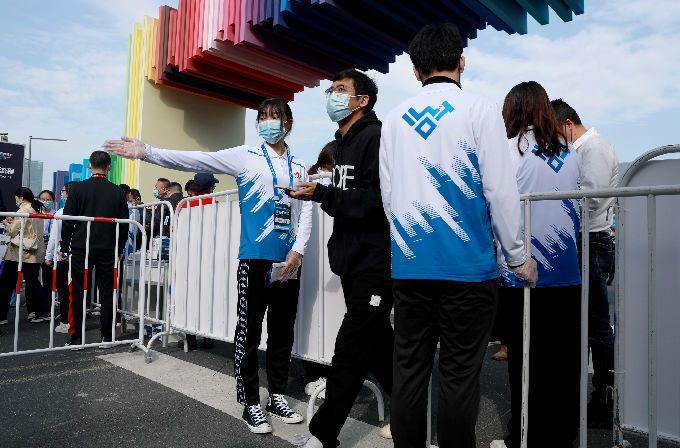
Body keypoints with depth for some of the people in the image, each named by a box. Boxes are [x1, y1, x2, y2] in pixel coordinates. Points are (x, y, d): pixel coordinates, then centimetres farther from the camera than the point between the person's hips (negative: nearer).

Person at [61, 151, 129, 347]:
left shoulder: (78, 188, -3)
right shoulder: (117, 192, 2)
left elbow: (68, 220, -3)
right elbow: (124, 222, 4)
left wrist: (65, 247, 7)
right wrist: (119, 249, 13)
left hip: (81, 249, -1)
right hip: (108, 250, 1)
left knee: (78, 293, 6)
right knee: (107, 292, 6)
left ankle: (76, 337, 10)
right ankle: (106, 337, 9)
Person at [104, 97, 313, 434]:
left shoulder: (299, 167, 12)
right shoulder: (244, 156, 2)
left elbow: (305, 212, 6)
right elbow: (194, 160, -7)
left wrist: (297, 250, -7)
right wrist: (146, 152, -17)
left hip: (289, 261, 4)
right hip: (255, 258, -4)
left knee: (282, 332, 12)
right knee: (249, 332, 1)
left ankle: (277, 396, 27)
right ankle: (250, 403, 17)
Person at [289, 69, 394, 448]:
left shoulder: (375, 137, -12)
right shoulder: (343, 142, 16)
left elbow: (378, 201, -23)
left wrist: (321, 194, -22)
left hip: (375, 263, -9)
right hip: (353, 261, 10)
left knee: (351, 350, -3)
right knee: (378, 342, 16)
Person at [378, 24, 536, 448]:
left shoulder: (395, 118, 8)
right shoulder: (479, 109, -3)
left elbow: (387, 193, 11)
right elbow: (500, 190, -6)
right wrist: (518, 256, 4)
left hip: (408, 266, 4)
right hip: (467, 266, -3)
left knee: (409, 370, 12)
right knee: (459, 376, 6)